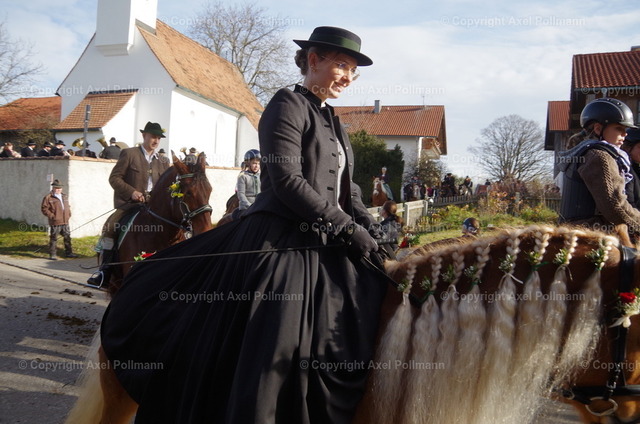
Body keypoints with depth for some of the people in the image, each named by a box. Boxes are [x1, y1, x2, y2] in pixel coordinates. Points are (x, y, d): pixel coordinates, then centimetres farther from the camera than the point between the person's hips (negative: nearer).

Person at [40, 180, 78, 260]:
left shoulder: (64, 196, 17)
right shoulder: (48, 198, -5)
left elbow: (67, 206, 27)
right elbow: (44, 208, -8)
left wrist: (69, 214, 13)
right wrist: (51, 216, -13)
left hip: (65, 222, 7)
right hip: (55, 223, -7)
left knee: (67, 237, 11)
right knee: (53, 239, 0)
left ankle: (69, 252, 21)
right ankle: (52, 254, 7)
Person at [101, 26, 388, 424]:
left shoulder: (333, 123, 18)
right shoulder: (288, 105, -8)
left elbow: (347, 186, 21)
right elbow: (287, 181, -19)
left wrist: (367, 223, 2)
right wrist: (349, 229, -17)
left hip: (324, 249, 9)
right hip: (280, 245, -8)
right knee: (269, 361, -5)